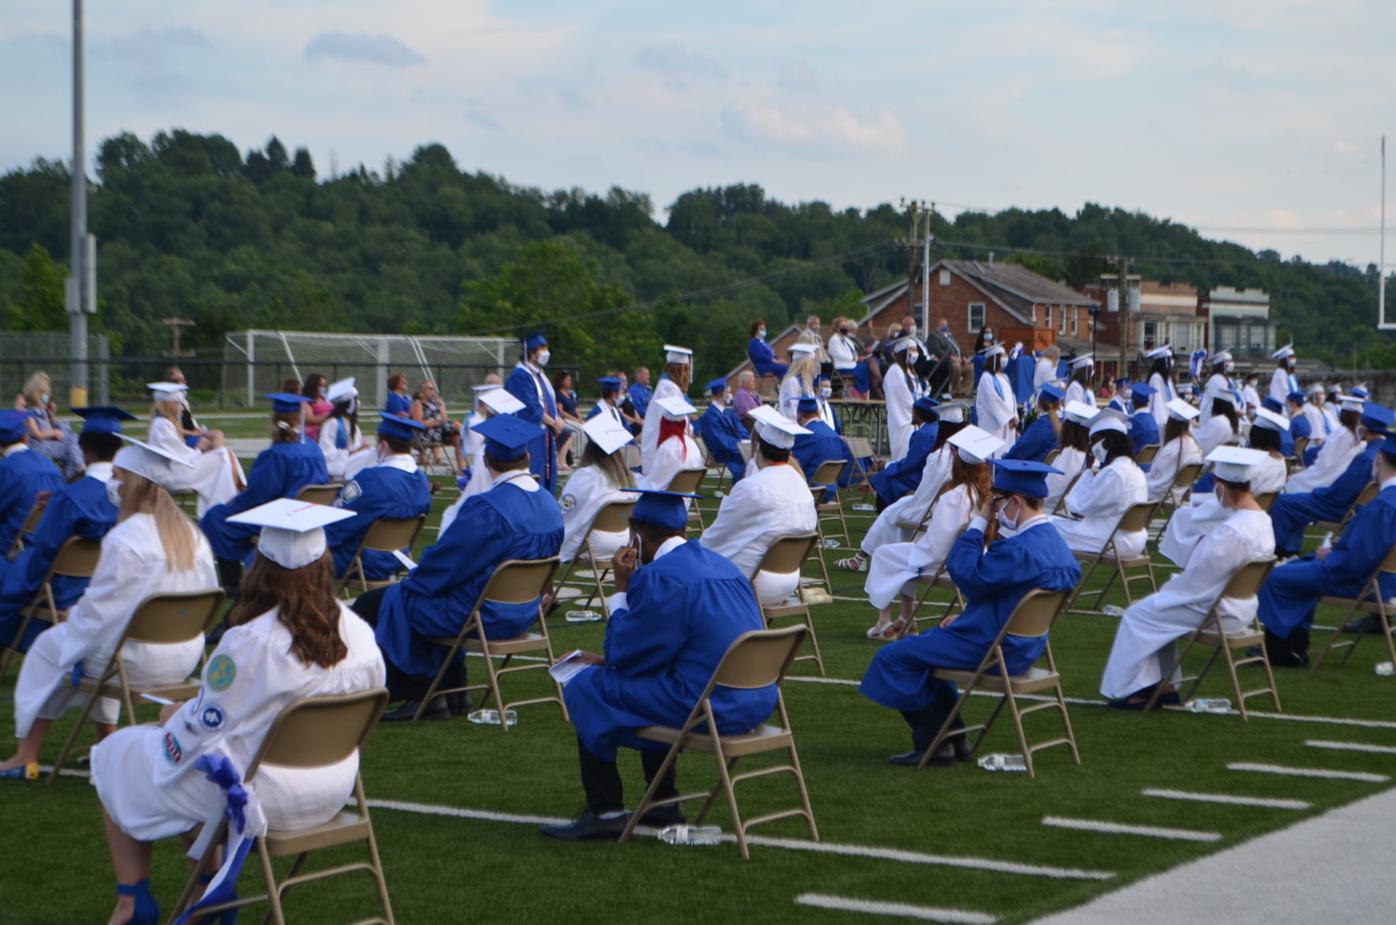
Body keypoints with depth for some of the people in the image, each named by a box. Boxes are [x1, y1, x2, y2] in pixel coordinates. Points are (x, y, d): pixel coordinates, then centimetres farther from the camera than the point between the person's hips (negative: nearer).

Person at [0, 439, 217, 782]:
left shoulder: (123, 539, -22)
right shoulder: (192, 534, 0)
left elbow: (99, 609, -17)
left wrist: (73, 616, 6)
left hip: (139, 661, -7)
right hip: (186, 657, 7)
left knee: (50, 647, 18)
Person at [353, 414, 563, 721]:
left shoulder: (487, 508, -26)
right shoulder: (550, 505, -1)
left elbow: (444, 562, -18)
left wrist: (410, 581, 3)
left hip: (483, 615, -8)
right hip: (524, 612, 8)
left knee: (377, 604, 5)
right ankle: (450, 691, 27)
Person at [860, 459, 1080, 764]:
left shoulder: (1021, 549, -28)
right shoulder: (1052, 541, 4)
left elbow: (967, 575, -25)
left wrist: (978, 523, -16)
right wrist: (966, 617, 12)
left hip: (993, 649, -11)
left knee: (893, 657, -5)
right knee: (925, 645, 30)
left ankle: (933, 742, 6)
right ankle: (951, 738, 29)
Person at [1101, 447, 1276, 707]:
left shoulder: (1231, 531, -29)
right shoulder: (1262, 520, 0)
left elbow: (1196, 580, -21)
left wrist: (1162, 593, -4)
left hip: (1219, 613, -9)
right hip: (1241, 607, 9)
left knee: (1138, 614, 3)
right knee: (1157, 607, 23)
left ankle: (1129, 690, 12)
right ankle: (1165, 686, 23)